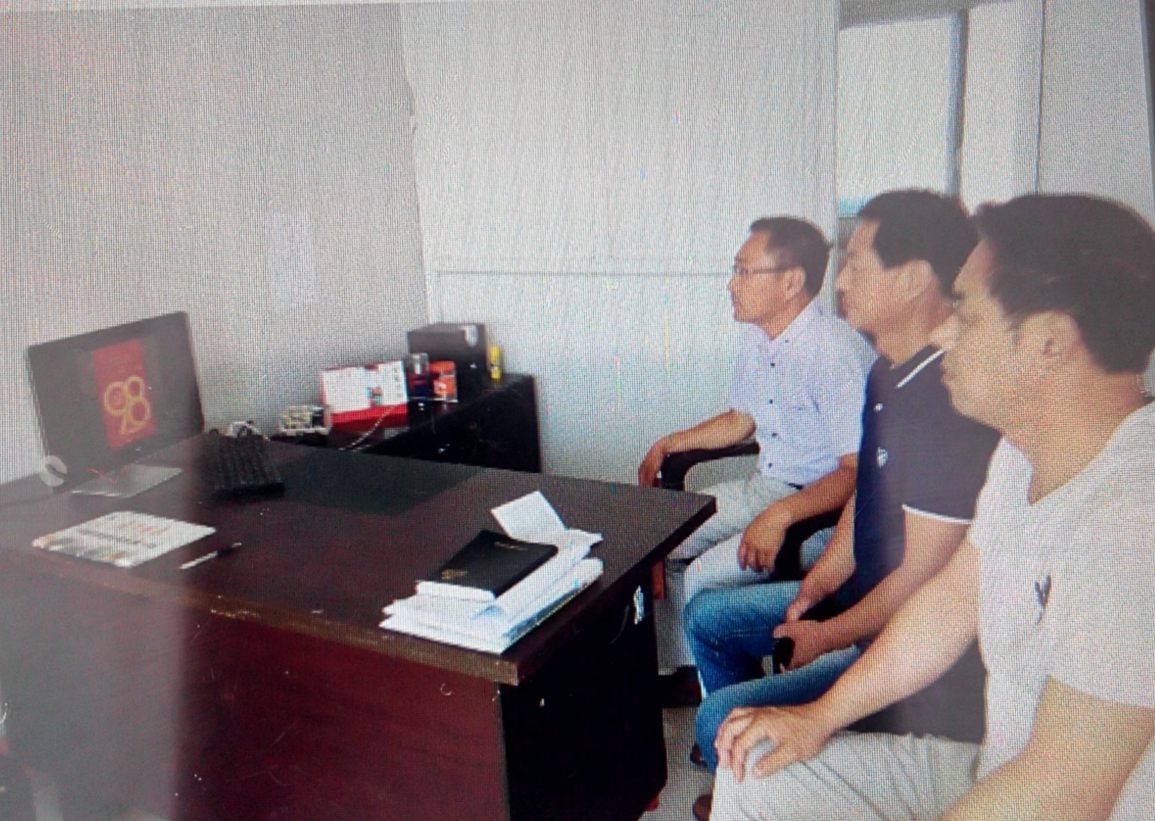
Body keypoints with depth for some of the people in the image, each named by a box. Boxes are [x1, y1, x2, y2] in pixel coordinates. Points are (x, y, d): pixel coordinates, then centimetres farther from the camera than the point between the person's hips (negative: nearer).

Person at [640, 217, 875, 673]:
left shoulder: (837, 352, -24)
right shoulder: (755, 340, 6)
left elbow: (858, 471, -26)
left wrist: (781, 515, -35)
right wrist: (671, 443, 14)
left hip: (821, 506, -9)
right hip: (763, 487, 9)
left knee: (704, 578, -21)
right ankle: (673, 671, 17)